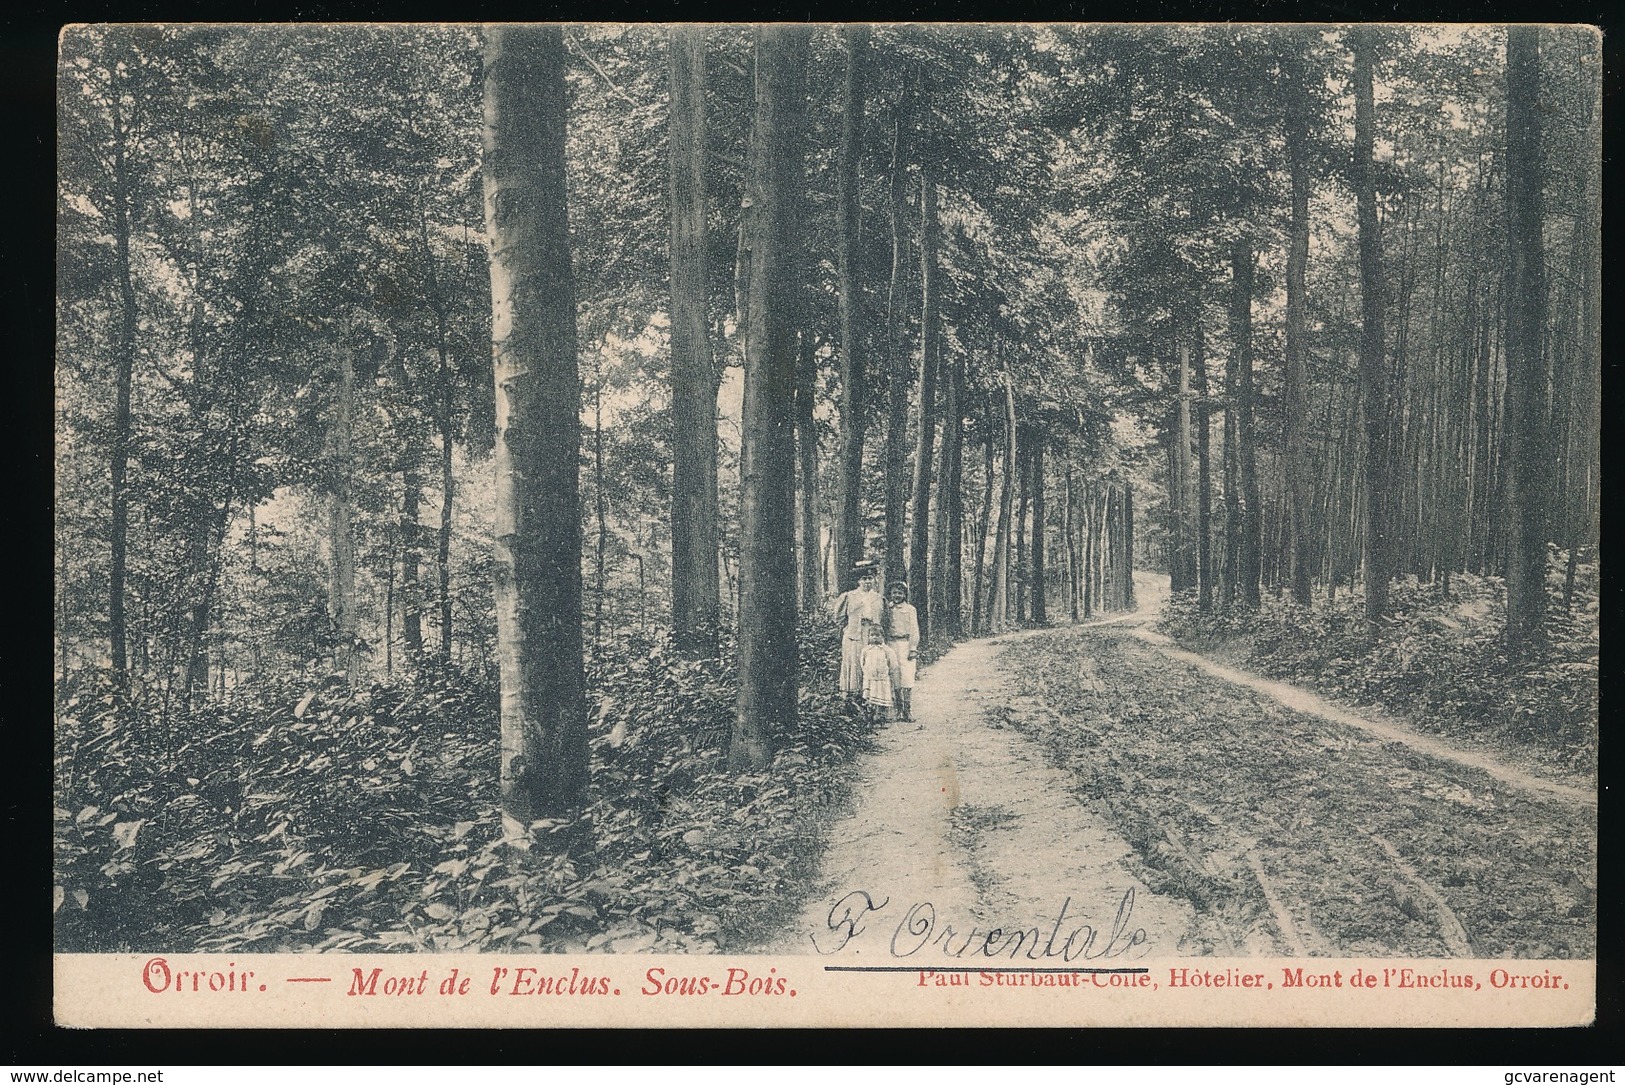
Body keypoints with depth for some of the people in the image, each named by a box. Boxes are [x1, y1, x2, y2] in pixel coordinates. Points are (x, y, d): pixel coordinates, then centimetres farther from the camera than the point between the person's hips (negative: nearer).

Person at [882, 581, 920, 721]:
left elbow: (914, 630, 1)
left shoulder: (910, 609, 5)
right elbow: (881, 628, 15)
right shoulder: (887, 609, 13)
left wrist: (913, 648, -6)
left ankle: (909, 711, -7)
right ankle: (899, 709, 8)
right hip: (891, 644, 3)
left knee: (907, 677, -9)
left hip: (905, 644, -3)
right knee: (894, 677, 1)